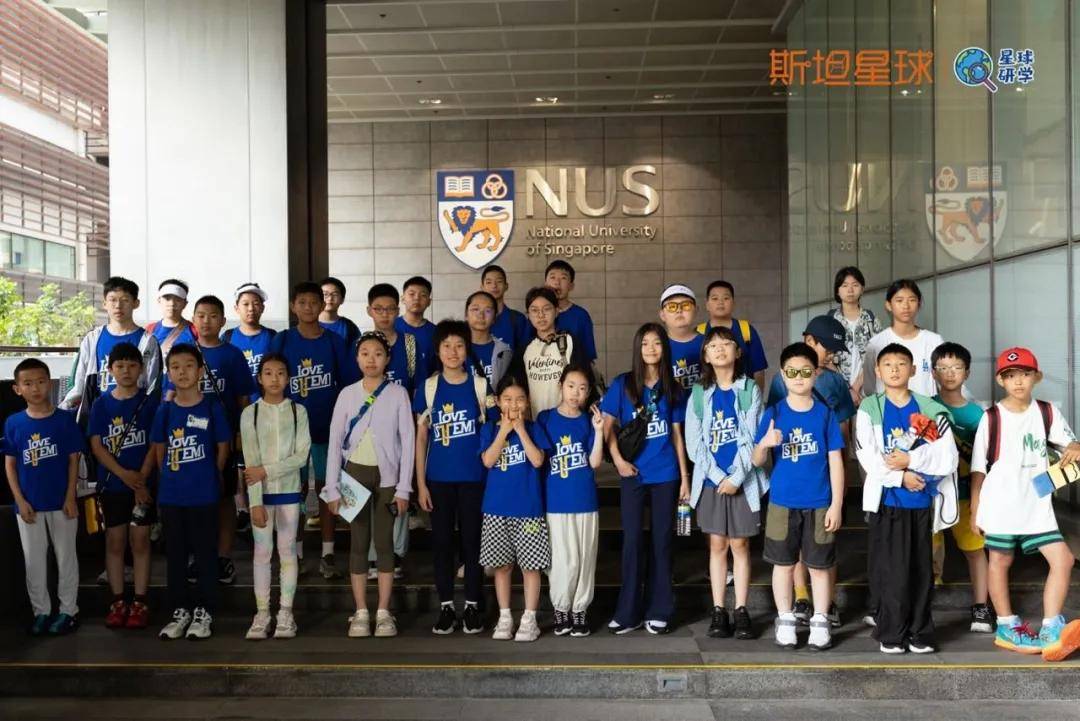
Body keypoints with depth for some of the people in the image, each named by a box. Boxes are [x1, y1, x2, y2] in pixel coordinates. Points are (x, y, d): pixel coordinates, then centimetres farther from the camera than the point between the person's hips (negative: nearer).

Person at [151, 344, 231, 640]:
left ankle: (204, 611, 16)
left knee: (205, 553, 4)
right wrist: (168, 479, 5)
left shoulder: (212, 407, -4)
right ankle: (180, 610, 24)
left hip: (204, 495, -3)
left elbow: (223, 448, 1)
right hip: (170, 496, 3)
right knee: (175, 554, 11)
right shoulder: (165, 410, 4)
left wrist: (208, 477, 4)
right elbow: (159, 451, 12)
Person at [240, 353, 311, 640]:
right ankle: (262, 614, 11)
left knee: (287, 550, 6)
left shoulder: (298, 411, 0)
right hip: (262, 492, 0)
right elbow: (251, 462, -8)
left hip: (289, 489, 0)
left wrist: (267, 471, -16)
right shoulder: (250, 413, -2)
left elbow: (302, 455, -6)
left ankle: (285, 613, 13)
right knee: (262, 551, 4)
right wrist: (255, 502, -14)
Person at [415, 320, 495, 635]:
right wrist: (420, 483, 0)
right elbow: (421, 436, 4)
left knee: (472, 540, 5)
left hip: (474, 477, -1)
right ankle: (446, 607, 17)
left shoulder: (481, 386, 0)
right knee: (442, 541, 6)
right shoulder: (428, 387, 2)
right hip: (438, 478, 1)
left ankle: (472, 606, 17)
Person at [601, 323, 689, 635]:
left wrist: (685, 476, 5)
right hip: (634, 474, -1)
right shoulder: (622, 384, -1)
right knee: (633, 539, 1)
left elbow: (676, 434, 7)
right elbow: (608, 425, 0)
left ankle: (658, 611, 16)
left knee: (662, 540, 7)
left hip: (666, 475, 2)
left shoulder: (672, 388, 5)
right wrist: (618, 459, -12)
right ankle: (628, 612, 11)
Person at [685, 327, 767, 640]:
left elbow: (751, 439, -5)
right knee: (717, 545, 6)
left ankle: (741, 611, 12)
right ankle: (718, 611, 13)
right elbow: (694, 442, -1)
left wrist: (737, 477, -13)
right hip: (711, 480, 1)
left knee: (740, 545, 4)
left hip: (743, 480, -1)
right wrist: (718, 476, -10)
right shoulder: (699, 393, 4)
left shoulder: (749, 390, 0)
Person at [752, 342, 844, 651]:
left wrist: (836, 504, -4)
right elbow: (757, 461, -2)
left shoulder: (825, 413, -2)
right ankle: (785, 620, 23)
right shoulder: (773, 414, -2)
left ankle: (820, 622, 23)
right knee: (783, 563, 9)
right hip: (782, 503, 0)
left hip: (819, 504, 0)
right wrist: (765, 444, -25)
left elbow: (835, 461, 0)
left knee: (819, 565, 9)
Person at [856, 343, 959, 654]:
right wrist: (900, 477, -13)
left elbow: (948, 458, -4)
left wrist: (910, 460, -14)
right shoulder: (870, 409, 1)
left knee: (921, 570, 8)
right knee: (891, 570, 0)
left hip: (921, 501, 2)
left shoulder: (931, 410, 5)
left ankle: (920, 633, 19)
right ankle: (891, 633, 11)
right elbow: (868, 458, -8)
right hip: (886, 501, -2)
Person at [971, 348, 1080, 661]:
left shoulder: (1047, 413, 2)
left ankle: (1050, 631, 4)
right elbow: (978, 469, -1)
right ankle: (1007, 628, 23)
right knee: (1000, 562, 7)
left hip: (1037, 505, 3)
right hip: (1000, 505, -3)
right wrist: (975, 511, -1)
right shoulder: (991, 418, -5)